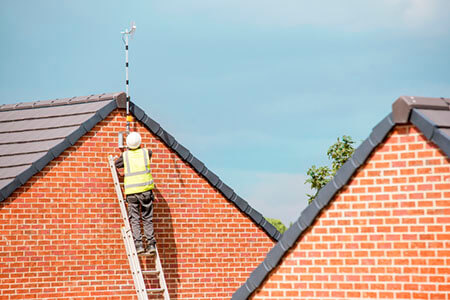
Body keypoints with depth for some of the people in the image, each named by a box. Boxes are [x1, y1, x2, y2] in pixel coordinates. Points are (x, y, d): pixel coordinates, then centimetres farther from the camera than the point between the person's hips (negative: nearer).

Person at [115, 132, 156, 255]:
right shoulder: (145, 152, 4)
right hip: (146, 189, 1)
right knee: (147, 219, 7)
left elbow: (116, 164, 20)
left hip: (131, 191, -1)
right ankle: (151, 244, 1)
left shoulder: (125, 156, 1)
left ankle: (139, 244, -7)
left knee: (135, 219, 3)